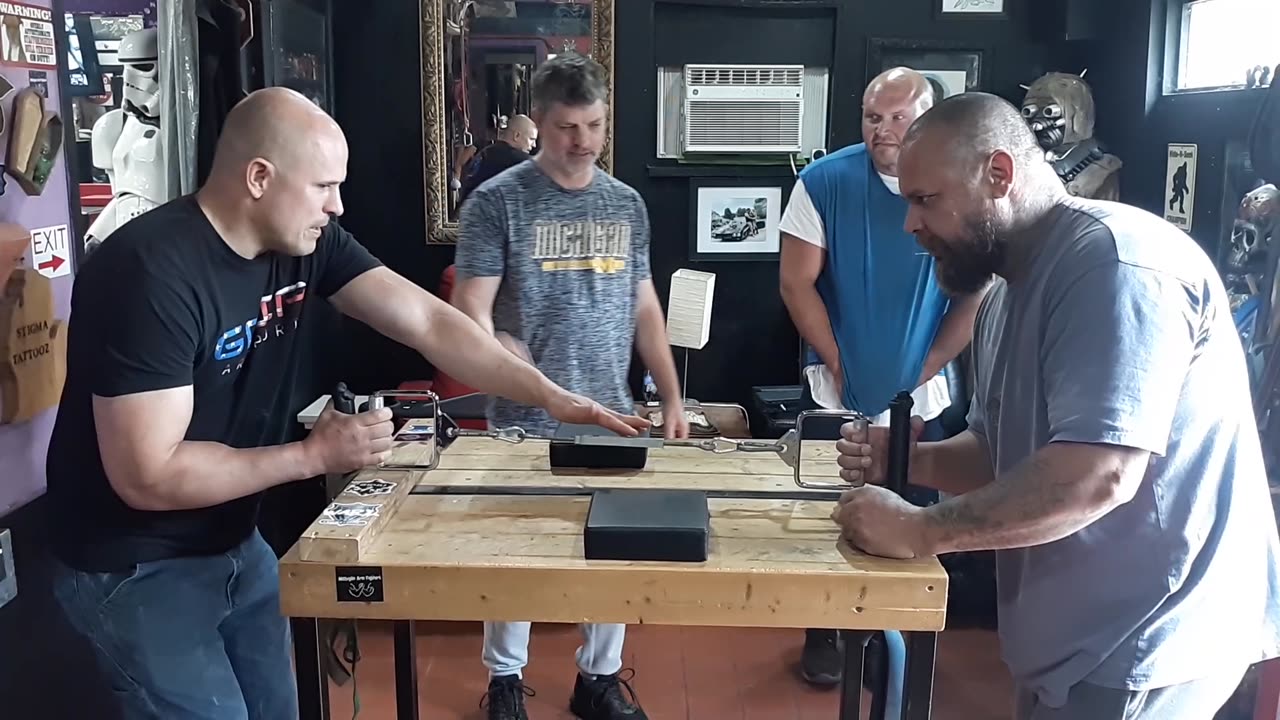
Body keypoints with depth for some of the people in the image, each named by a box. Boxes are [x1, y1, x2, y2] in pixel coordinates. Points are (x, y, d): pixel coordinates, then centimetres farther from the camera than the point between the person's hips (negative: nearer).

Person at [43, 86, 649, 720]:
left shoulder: (306, 241, -5)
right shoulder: (151, 273, -28)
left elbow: (428, 322, -8)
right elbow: (148, 476, -29)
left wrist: (547, 395, -16)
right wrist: (314, 456, -24)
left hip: (235, 545, 7)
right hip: (137, 568, -7)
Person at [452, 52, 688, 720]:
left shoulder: (627, 204, 8)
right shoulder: (497, 201, -6)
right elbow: (470, 313, -10)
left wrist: (672, 397, 9)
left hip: (613, 415, 4)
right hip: (525, 419, -4)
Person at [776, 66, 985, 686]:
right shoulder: (824, 181, -9)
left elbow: (976, 293, -1)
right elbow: (796, 282, -7)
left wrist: (925, 370, -4)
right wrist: (838, 365, -7)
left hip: (922, 398, 1)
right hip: (839, 394, -1)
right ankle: (823, 634, 27)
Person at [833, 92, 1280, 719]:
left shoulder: (1113, 261, -21)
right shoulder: (1010, 292, 11)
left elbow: (1099, 474, -31)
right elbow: (999, 454, 14)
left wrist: (920, 532, -26)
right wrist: (909, 461, -5)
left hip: (1145, 641, -9)